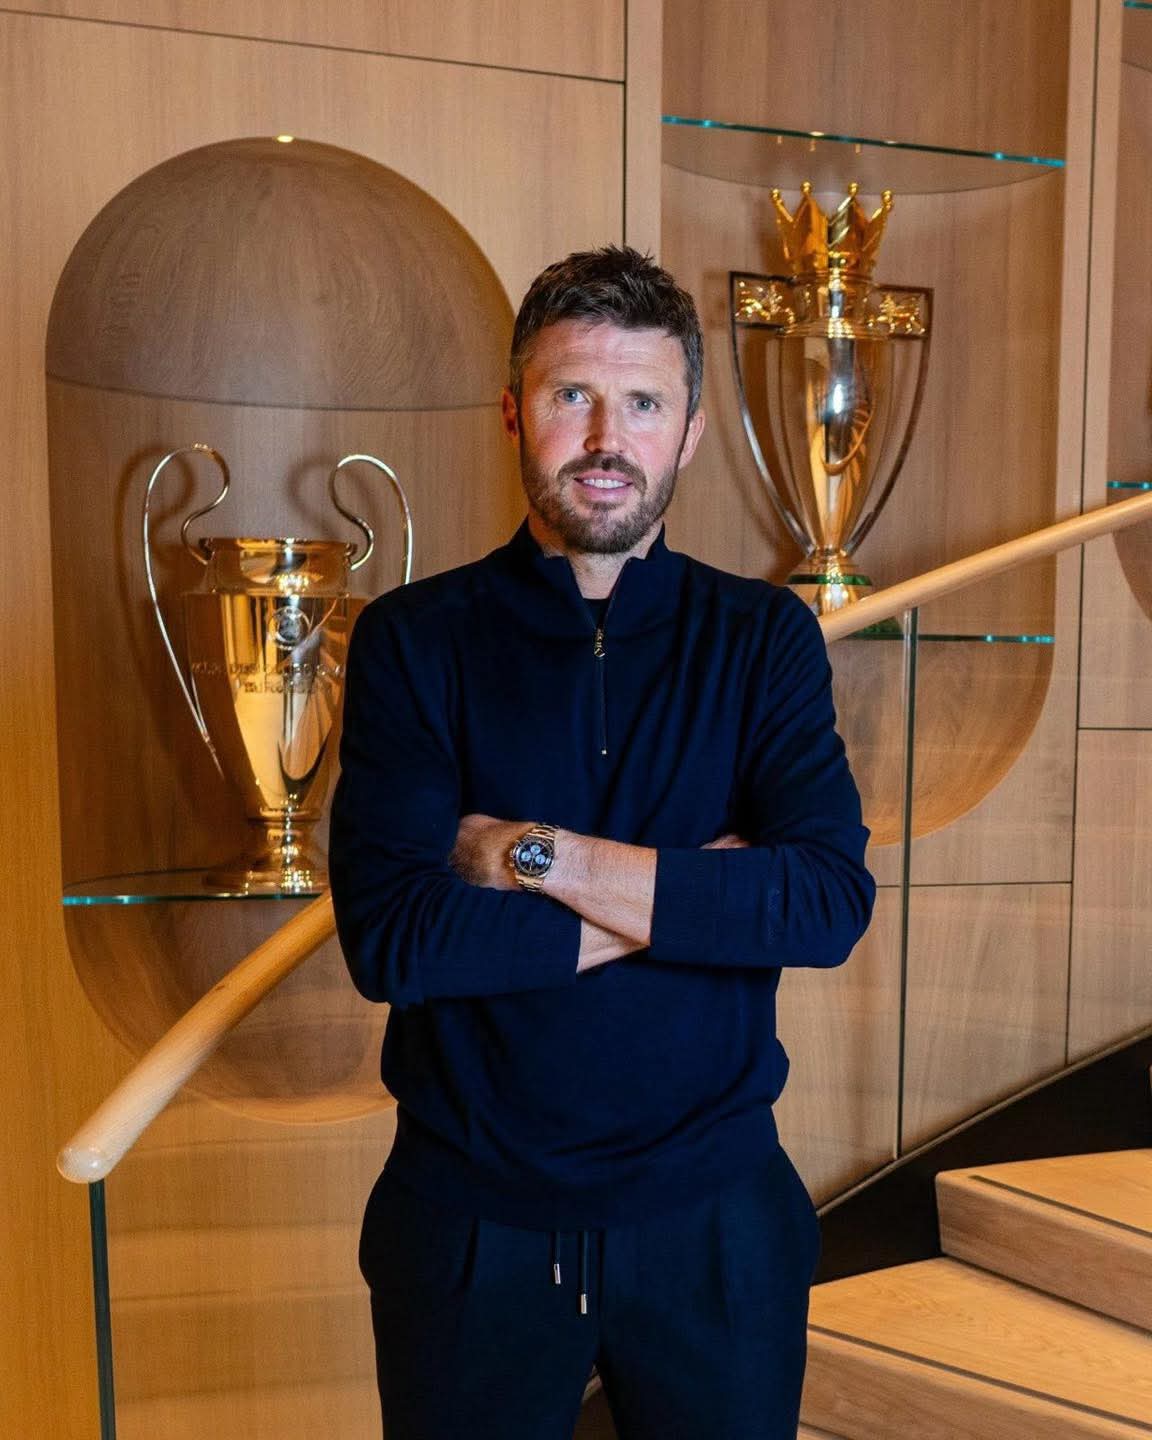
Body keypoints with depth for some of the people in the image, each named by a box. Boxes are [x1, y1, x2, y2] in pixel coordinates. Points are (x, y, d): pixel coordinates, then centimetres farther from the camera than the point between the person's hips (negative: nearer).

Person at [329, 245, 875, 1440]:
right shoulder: (413, 640, -7)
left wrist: (534, 853, -19)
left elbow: (831, 903, -16)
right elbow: (390, 937, -18)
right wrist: (688, 897, -17)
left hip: (713, 1214, 1)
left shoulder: (764, 637, -3)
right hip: (471, 1218, 0)